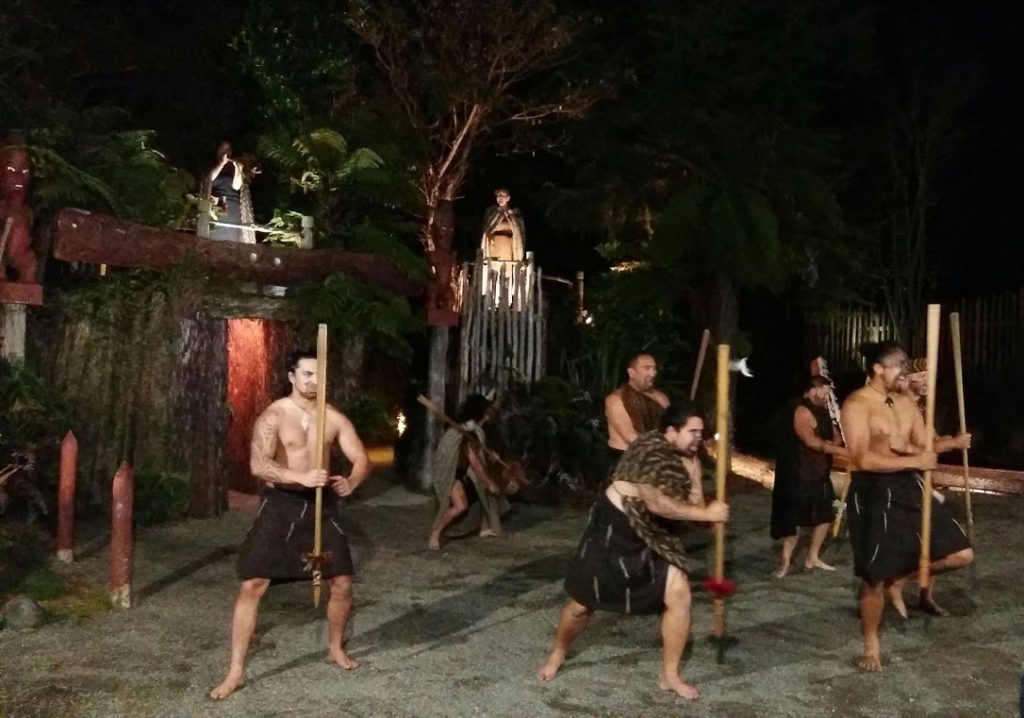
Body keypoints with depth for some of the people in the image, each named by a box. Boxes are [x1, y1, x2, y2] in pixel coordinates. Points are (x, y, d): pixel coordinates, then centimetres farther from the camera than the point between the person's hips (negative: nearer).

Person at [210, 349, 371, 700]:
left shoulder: (334, 418, 1)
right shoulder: (273, 417, -12)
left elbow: (361, 457, -2)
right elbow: (258, 465, -24)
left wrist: (351, 481, -26)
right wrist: (301, 477, -39)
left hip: (321, 504, 4)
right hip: (280, 504, -3)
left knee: (342, 583, 6)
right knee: (251, 586, -8)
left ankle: (336, 647, 33)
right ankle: (236, 671, 3)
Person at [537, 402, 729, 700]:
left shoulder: (684, 458, 0)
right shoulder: (649, 450, -27)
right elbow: (657, 503, -36)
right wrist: (705, 513, -32)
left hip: (651, 535, 7)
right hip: (612, 531, -6)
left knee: (679, 594, -9)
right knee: (582, 603, 7)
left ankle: (669, 675, 7)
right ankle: (557, 653, 37)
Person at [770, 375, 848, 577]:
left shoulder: (823, 411, 14)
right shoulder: (803, 412, -17)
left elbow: (836, 436, 13)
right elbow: (811, 440, -30)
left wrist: (833, 444, -12)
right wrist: (840, 451, -32)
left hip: (820, 473, 10)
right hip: (799, 475, -10)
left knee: (825, 515, 14)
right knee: (794, 517, -7)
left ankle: (812, 558, 26)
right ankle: (785, 561, 2)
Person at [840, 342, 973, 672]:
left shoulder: (906, 403, 11)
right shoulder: (857, 405, -13)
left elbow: (926, 451, 9)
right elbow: (864, 460, -22)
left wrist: (906, 447, -13)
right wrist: (913, 460, -21)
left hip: (908, 487, 7)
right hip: (872, 491, -7)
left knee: (961, 553, 3)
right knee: (874, 577, 2)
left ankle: (900, 575, 24)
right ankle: (871, 646, 22)